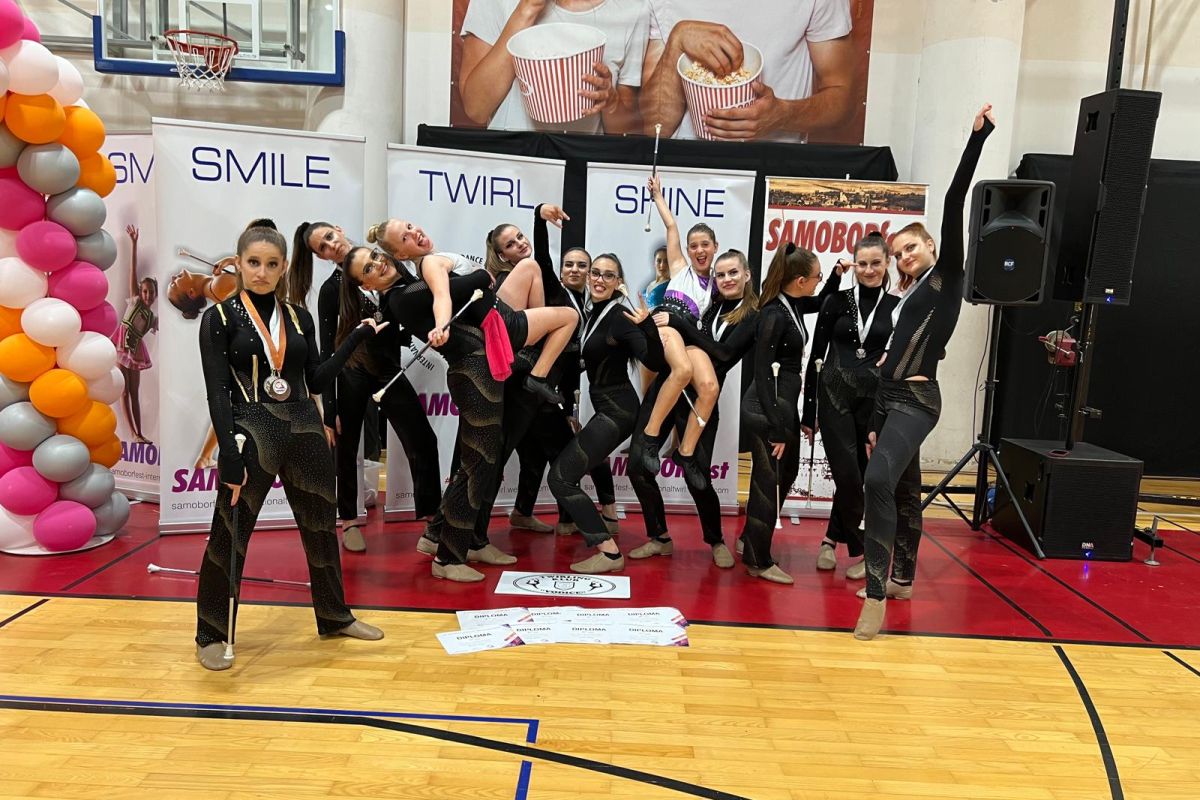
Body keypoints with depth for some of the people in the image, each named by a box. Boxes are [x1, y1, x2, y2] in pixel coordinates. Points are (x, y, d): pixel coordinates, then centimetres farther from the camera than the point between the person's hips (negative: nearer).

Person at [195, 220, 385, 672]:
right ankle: (211, 635, 23)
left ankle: (334, 617, 32)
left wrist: (357, 338, 2)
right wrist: (229, 455, -17)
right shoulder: (220, 318, -4)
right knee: (229, 535, 4)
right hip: (252, 434, -4)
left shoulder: (299, 317, 8)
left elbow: (315, 381, 7)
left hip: (305, 431, 5)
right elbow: (218, 393, -9)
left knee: (321, 525, 14)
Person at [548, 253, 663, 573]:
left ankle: (610, 552, -12)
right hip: (606, 408, 9)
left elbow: (655, 362, -28)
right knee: (564, 469, 21)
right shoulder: (593, 313, 10)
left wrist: (647, 327, -43)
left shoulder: (619, 316, -16)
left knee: (560, 477, -13)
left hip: (616, 410, -9)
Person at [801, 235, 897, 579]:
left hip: (876, 399, 1)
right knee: (848, 475, -6)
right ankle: (859, 550, 10)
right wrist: (808, 410, 1)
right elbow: (816, 356, 3)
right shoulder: (836, 301, 3)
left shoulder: (898, 307, 5)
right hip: (834, 395, -1)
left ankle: (833, 538, 26)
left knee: (861, 477, 7)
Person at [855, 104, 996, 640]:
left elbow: (954, 203, -10)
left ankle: (876, 597, -25)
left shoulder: (948, 275, 1)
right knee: (903, 490, 16)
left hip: (916, 401, -9)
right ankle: (901, 580, 29)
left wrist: (977, 137, -14)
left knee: (879, 481, -26)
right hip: (889, 400, 9)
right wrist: (875, 423, 17)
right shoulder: (907, 296, 19)